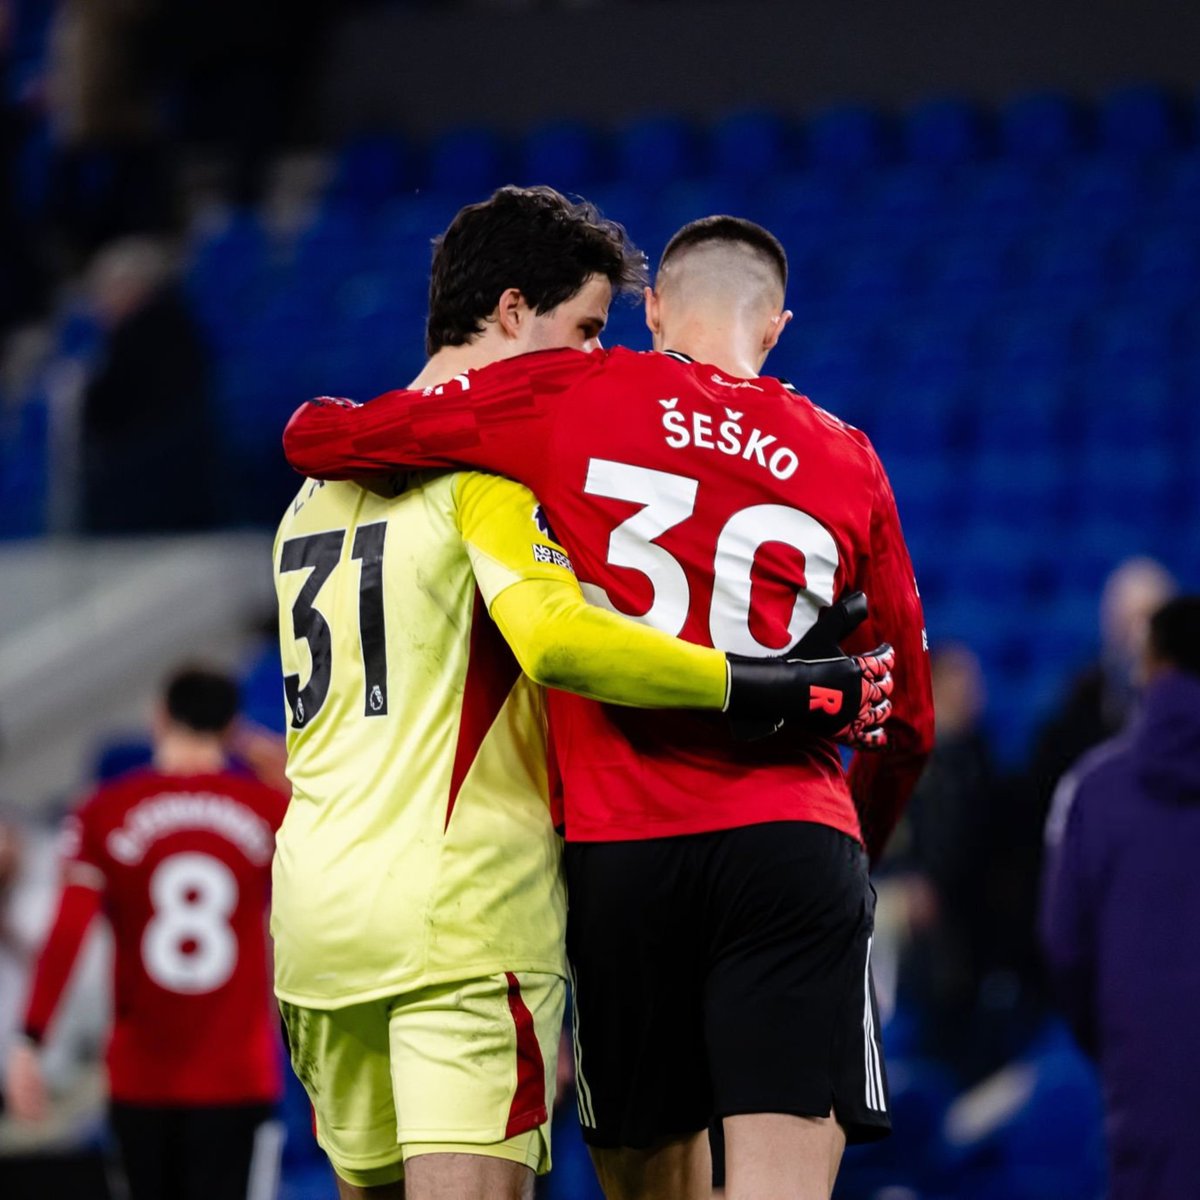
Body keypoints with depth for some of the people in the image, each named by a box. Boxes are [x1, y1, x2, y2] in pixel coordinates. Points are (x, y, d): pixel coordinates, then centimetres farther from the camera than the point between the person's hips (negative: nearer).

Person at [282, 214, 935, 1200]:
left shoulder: (568, 398, 5)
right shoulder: (846, 461, 12)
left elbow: (315, 439, 7)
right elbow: (908, 723, 19)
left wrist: (322, 421, 31)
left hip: (620, 857, 0)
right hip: (794, 843, 0)